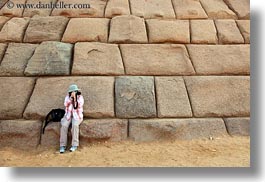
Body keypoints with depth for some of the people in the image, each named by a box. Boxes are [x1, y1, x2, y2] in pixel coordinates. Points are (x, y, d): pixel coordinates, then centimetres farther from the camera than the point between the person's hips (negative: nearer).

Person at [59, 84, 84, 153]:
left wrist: (75, 98, -24)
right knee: (64, 125, -27)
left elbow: (79, 106, -20)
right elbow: (66, 104, -16)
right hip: (68, 115, 2)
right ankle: (62, 146, -21)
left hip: (77, 116, -2)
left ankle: (74, 145, -27)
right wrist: (71, 97, -23)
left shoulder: (80, 97, -3)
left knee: (75, 125, -34)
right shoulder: (67, 97, 3)